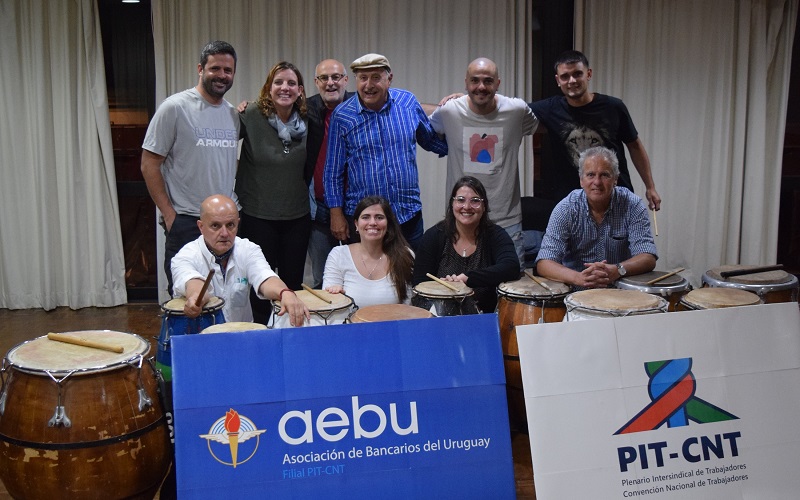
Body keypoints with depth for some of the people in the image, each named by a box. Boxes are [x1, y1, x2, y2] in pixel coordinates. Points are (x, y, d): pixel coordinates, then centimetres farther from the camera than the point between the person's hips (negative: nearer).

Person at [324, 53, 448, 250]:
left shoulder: (408, 102, 2)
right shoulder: (342, 116, -5)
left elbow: (431, 140, 18)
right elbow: (333, 172, 0)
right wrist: (336, 215, -2)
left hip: (408, 213, 2)